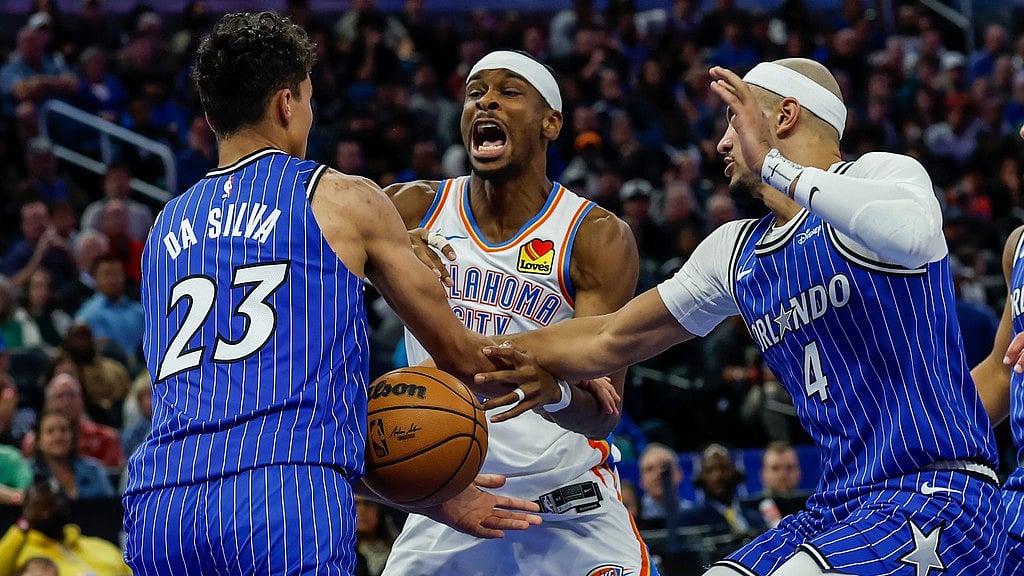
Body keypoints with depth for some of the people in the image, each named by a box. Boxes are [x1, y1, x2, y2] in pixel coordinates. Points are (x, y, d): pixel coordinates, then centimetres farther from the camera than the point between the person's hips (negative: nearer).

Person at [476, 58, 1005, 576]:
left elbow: (915, 234, -33)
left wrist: (775, 165, -28)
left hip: (937, 498, -8)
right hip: (837, 509, 9)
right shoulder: (734, 253, 17)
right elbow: (611, 339, 26)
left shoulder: (882, 173, -7)